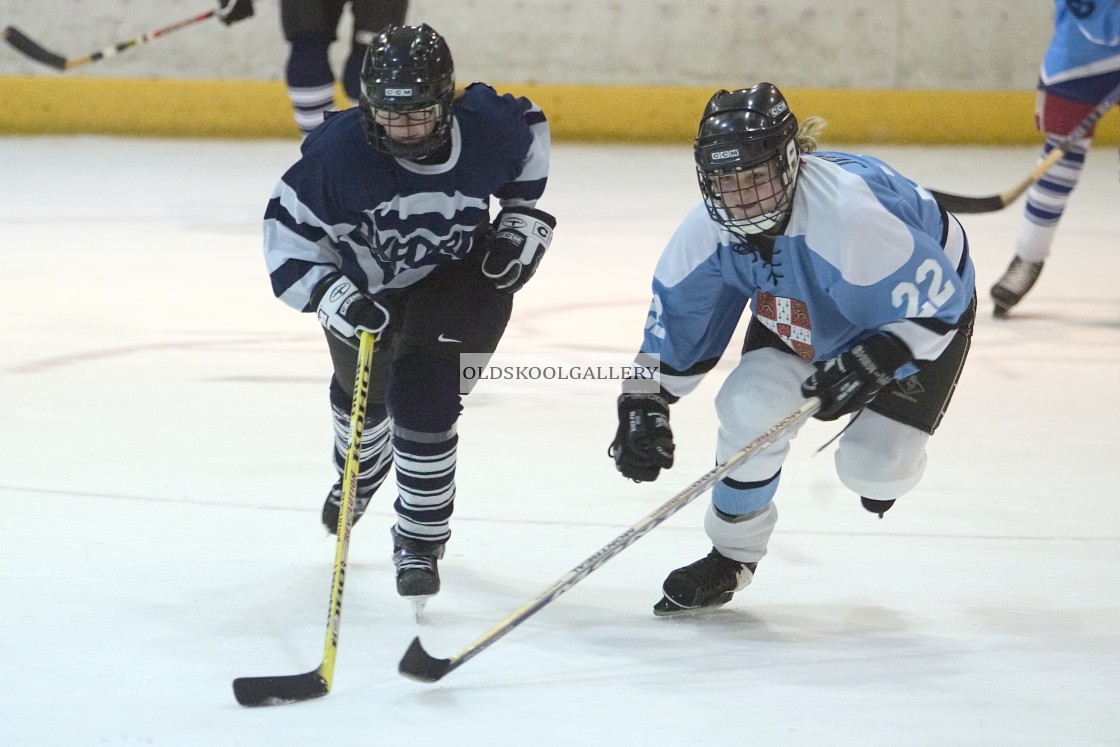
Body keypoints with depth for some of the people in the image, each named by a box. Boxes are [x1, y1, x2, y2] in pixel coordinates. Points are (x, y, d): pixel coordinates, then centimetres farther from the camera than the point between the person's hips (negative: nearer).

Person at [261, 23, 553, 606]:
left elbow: (530, 128, -2)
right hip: (365, 285, 1)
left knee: (423, 401, -15)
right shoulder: (338, 152, -35)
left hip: (456, 277, -1)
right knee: (362, 392, 23)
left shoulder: (486, 128, -28)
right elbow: (287, 232, -24)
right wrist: (330, 296, -36)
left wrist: (521, 214, -6)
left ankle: (420, 540, 5)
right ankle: (360, 476, 59)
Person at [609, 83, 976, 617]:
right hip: (803, 316, 5)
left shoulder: (849, 213, -42)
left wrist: (870, 364, -40)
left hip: (924, 310, -5)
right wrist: (644, 406, -12)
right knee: (749, 408, -18)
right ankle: (731, 556, 4)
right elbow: (675, 318, -7)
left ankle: (884, 464, 23)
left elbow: (935, 303, -33)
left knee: (872, 466, -18)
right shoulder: (708, 227, -22)